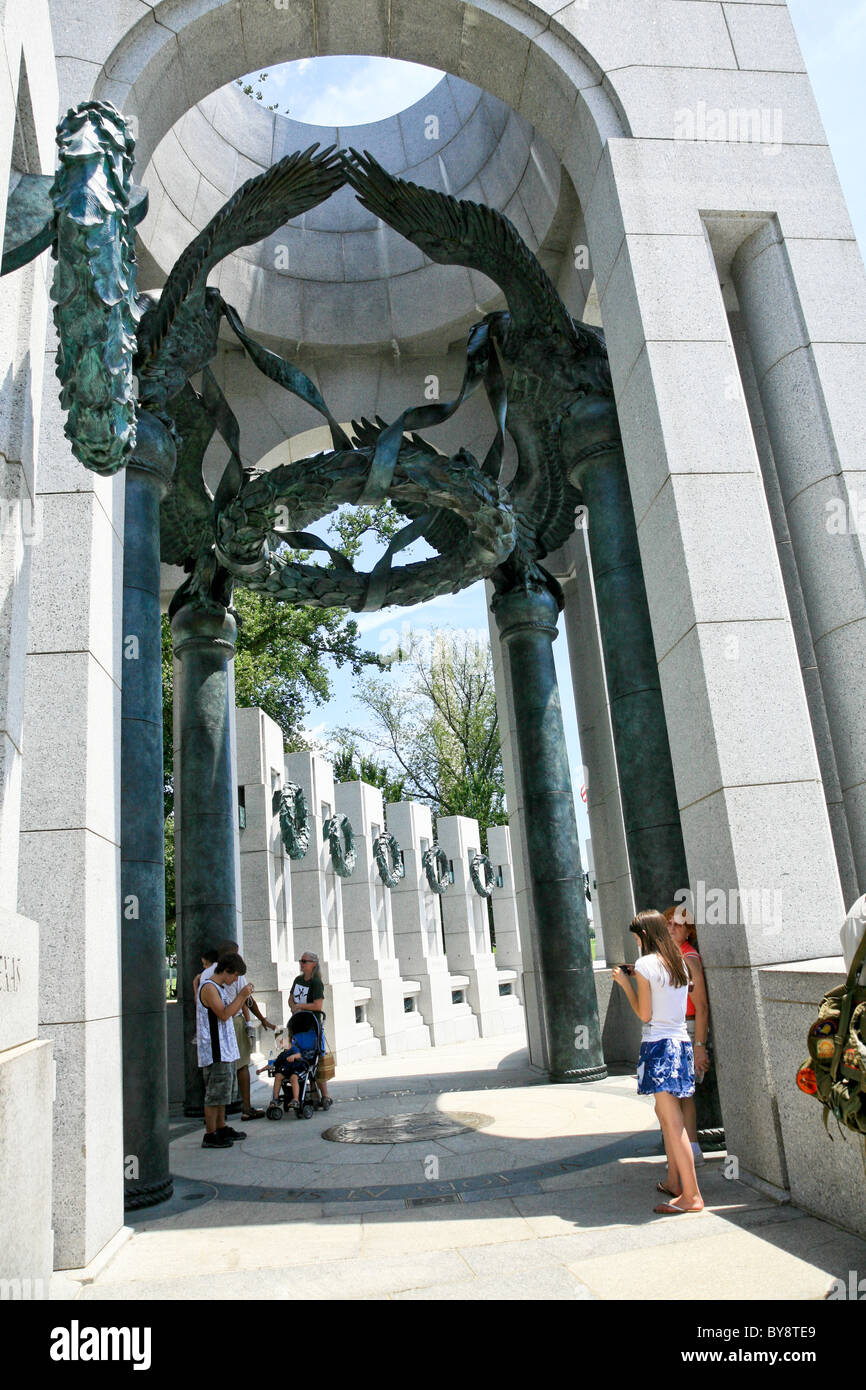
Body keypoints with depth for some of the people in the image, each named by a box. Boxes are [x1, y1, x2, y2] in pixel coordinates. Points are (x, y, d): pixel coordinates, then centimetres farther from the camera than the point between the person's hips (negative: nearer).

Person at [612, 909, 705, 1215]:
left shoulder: (646, 964, -11)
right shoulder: (680, 963, 10)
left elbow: (644, 1014, -9)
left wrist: (625, 983, 0)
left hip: (659, 1046, -8)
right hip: (681, 1042, 8)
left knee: (673, 1120, -5)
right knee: (665, 1112, 20)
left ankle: (692, 1195, -3)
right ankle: (674, 1181, 28)